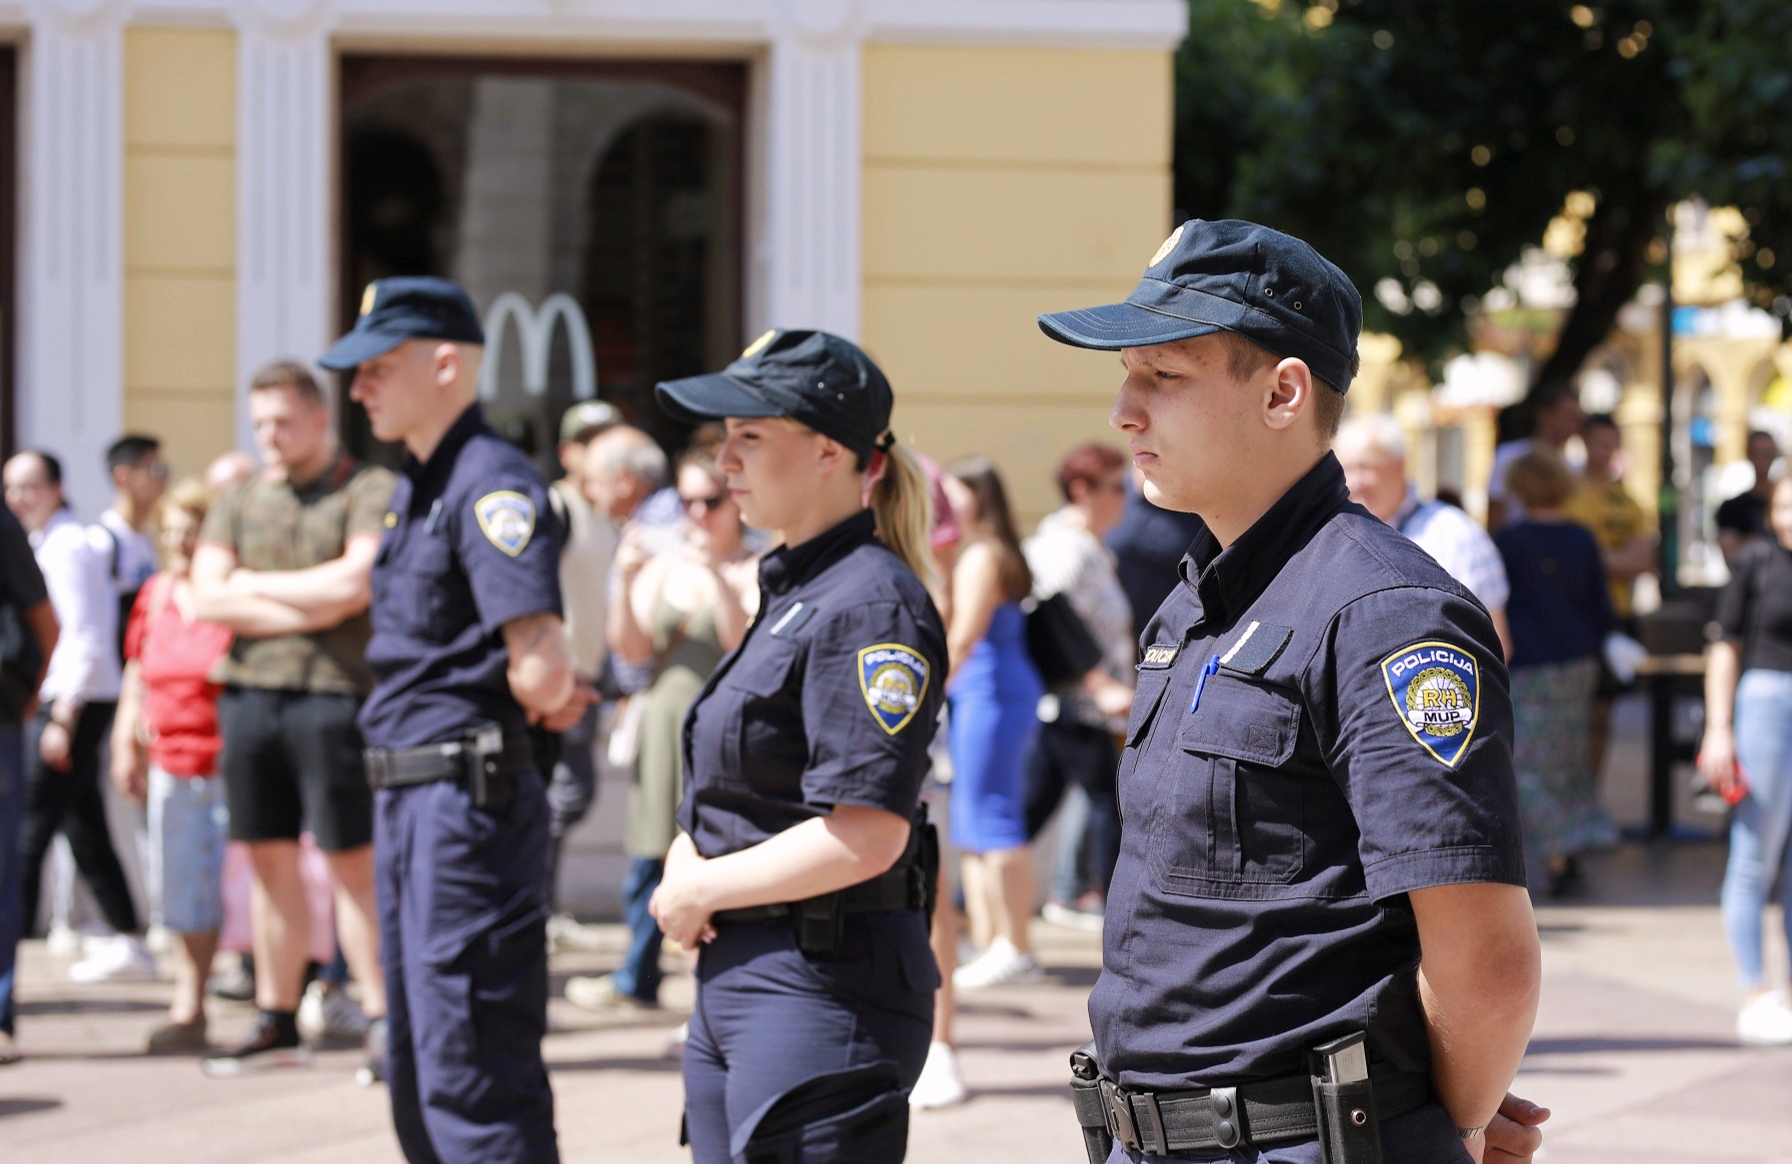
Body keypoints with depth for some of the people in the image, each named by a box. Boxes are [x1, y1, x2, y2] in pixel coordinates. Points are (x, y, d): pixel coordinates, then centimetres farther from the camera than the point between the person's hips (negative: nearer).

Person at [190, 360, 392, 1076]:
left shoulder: (369, 492, 0)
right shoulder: (240, 503, 16)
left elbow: (354, 585, -15)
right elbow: (209, 598, 4)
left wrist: (255, 583, -3)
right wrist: (310, 608, -7)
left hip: (334, 693, -5)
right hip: (249, 692, 5)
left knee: (351, 857, -5)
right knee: (271, 859, 8)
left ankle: (381, 1014, 0)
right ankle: (277, 1024, 13)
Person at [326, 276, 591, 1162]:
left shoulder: (491, 485, -16)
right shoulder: (415, 489, 15)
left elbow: (541, 666, -26)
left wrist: (540, 697, -4)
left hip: (468, 797, -10)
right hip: (410, 796, 10)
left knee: (471, 1074, -9)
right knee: (418, 1073, 16)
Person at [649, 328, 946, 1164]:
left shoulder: (869, 603, -15)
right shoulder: (792, 587, 16)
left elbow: (864, 835, -23)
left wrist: (702, 890, -12)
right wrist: (685, 868, 2)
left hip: (824, 992, -10)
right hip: (734, 977, 10)